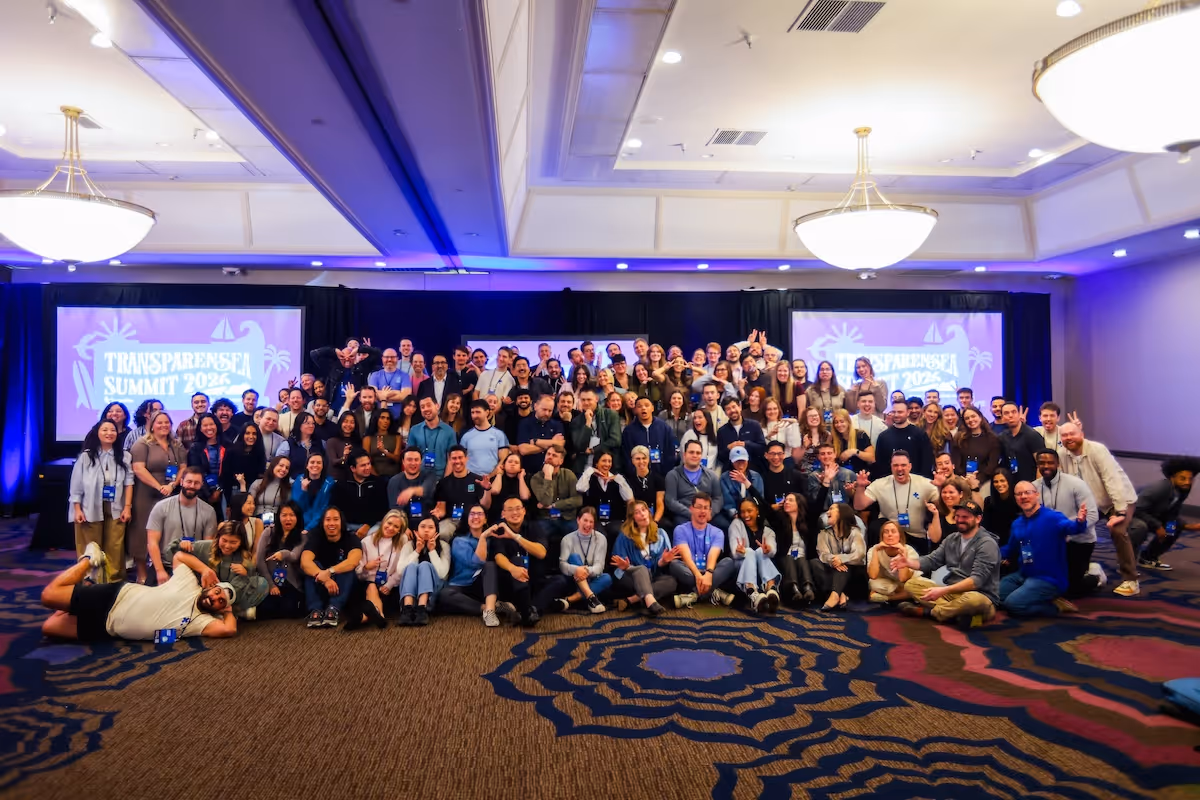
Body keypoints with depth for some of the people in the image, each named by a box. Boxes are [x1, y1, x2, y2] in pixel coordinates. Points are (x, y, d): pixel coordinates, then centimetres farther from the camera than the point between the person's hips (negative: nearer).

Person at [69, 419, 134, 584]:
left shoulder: (123, 456, 4)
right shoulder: (86, 456, 0)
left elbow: (128, 482, 2)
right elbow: (76, 485, 1)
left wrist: (127, 507, -3)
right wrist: (77, 509, -4)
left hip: (115, 509, 1)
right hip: (90, 509, -1)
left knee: (114, 547, 2)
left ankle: (114, 581, 10)